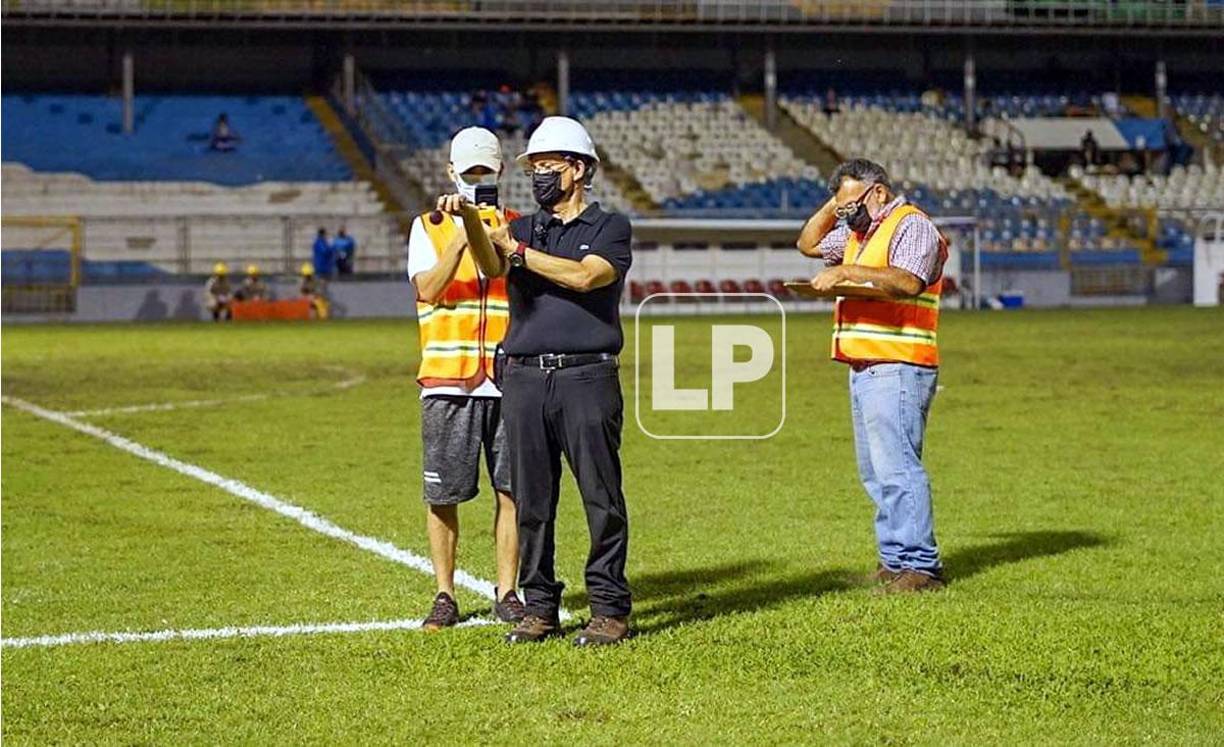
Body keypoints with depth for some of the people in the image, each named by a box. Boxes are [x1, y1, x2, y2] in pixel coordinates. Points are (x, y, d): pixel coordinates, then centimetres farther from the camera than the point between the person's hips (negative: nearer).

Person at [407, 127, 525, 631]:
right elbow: (429, 291, -8)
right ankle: (444, 596, 9)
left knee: (511, 490, 1)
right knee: (443, 495, 0)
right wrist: (460, 241, -18)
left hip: (506, 380, 1)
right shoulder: (429, 227, 8)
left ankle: (507, 593, 10)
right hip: (446, 380, -1)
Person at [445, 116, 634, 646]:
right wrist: (470, 220, -22)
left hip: (587, 377, -4)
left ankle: (610, 610, 0)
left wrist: (519, 251, -7)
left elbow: (585, 276, -12)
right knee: (532, 500, 5)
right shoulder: (523, 230, 17)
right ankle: (540, 608, 12)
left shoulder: (610, 227, 7)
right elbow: (492, 268, -4)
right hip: (524, 379, 4)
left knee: (601, 497, -5)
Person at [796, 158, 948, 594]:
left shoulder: (911, 226, -6)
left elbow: (907, 281, -22)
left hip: (897, 368, -10)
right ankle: (895, 560, 12)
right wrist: (833, 205, 18)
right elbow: (808, 244, 33)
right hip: (863, 367, 10)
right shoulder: (859, 231, 23)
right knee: (875, 471, 9)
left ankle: (920, 565, -15)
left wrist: (847, 271, -24)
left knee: (896, 467, -15)